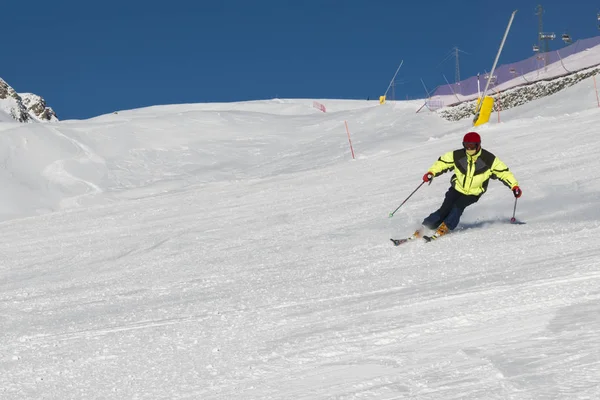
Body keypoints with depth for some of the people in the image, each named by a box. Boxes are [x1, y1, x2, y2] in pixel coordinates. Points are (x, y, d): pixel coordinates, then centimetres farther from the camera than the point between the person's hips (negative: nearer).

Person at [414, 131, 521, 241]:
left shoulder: (489, 159, -15)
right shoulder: (457, 155, -12)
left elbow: (503, 172, -9)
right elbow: (442, 162, -2)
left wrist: (514, 186, -15)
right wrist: (431, 173, -17)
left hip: (474, 193, -1)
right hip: (457, 189, 1)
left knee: (458, 207, -26)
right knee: (445, 209, -14)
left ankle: (444, 228, -17)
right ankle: (424, 228, -9)